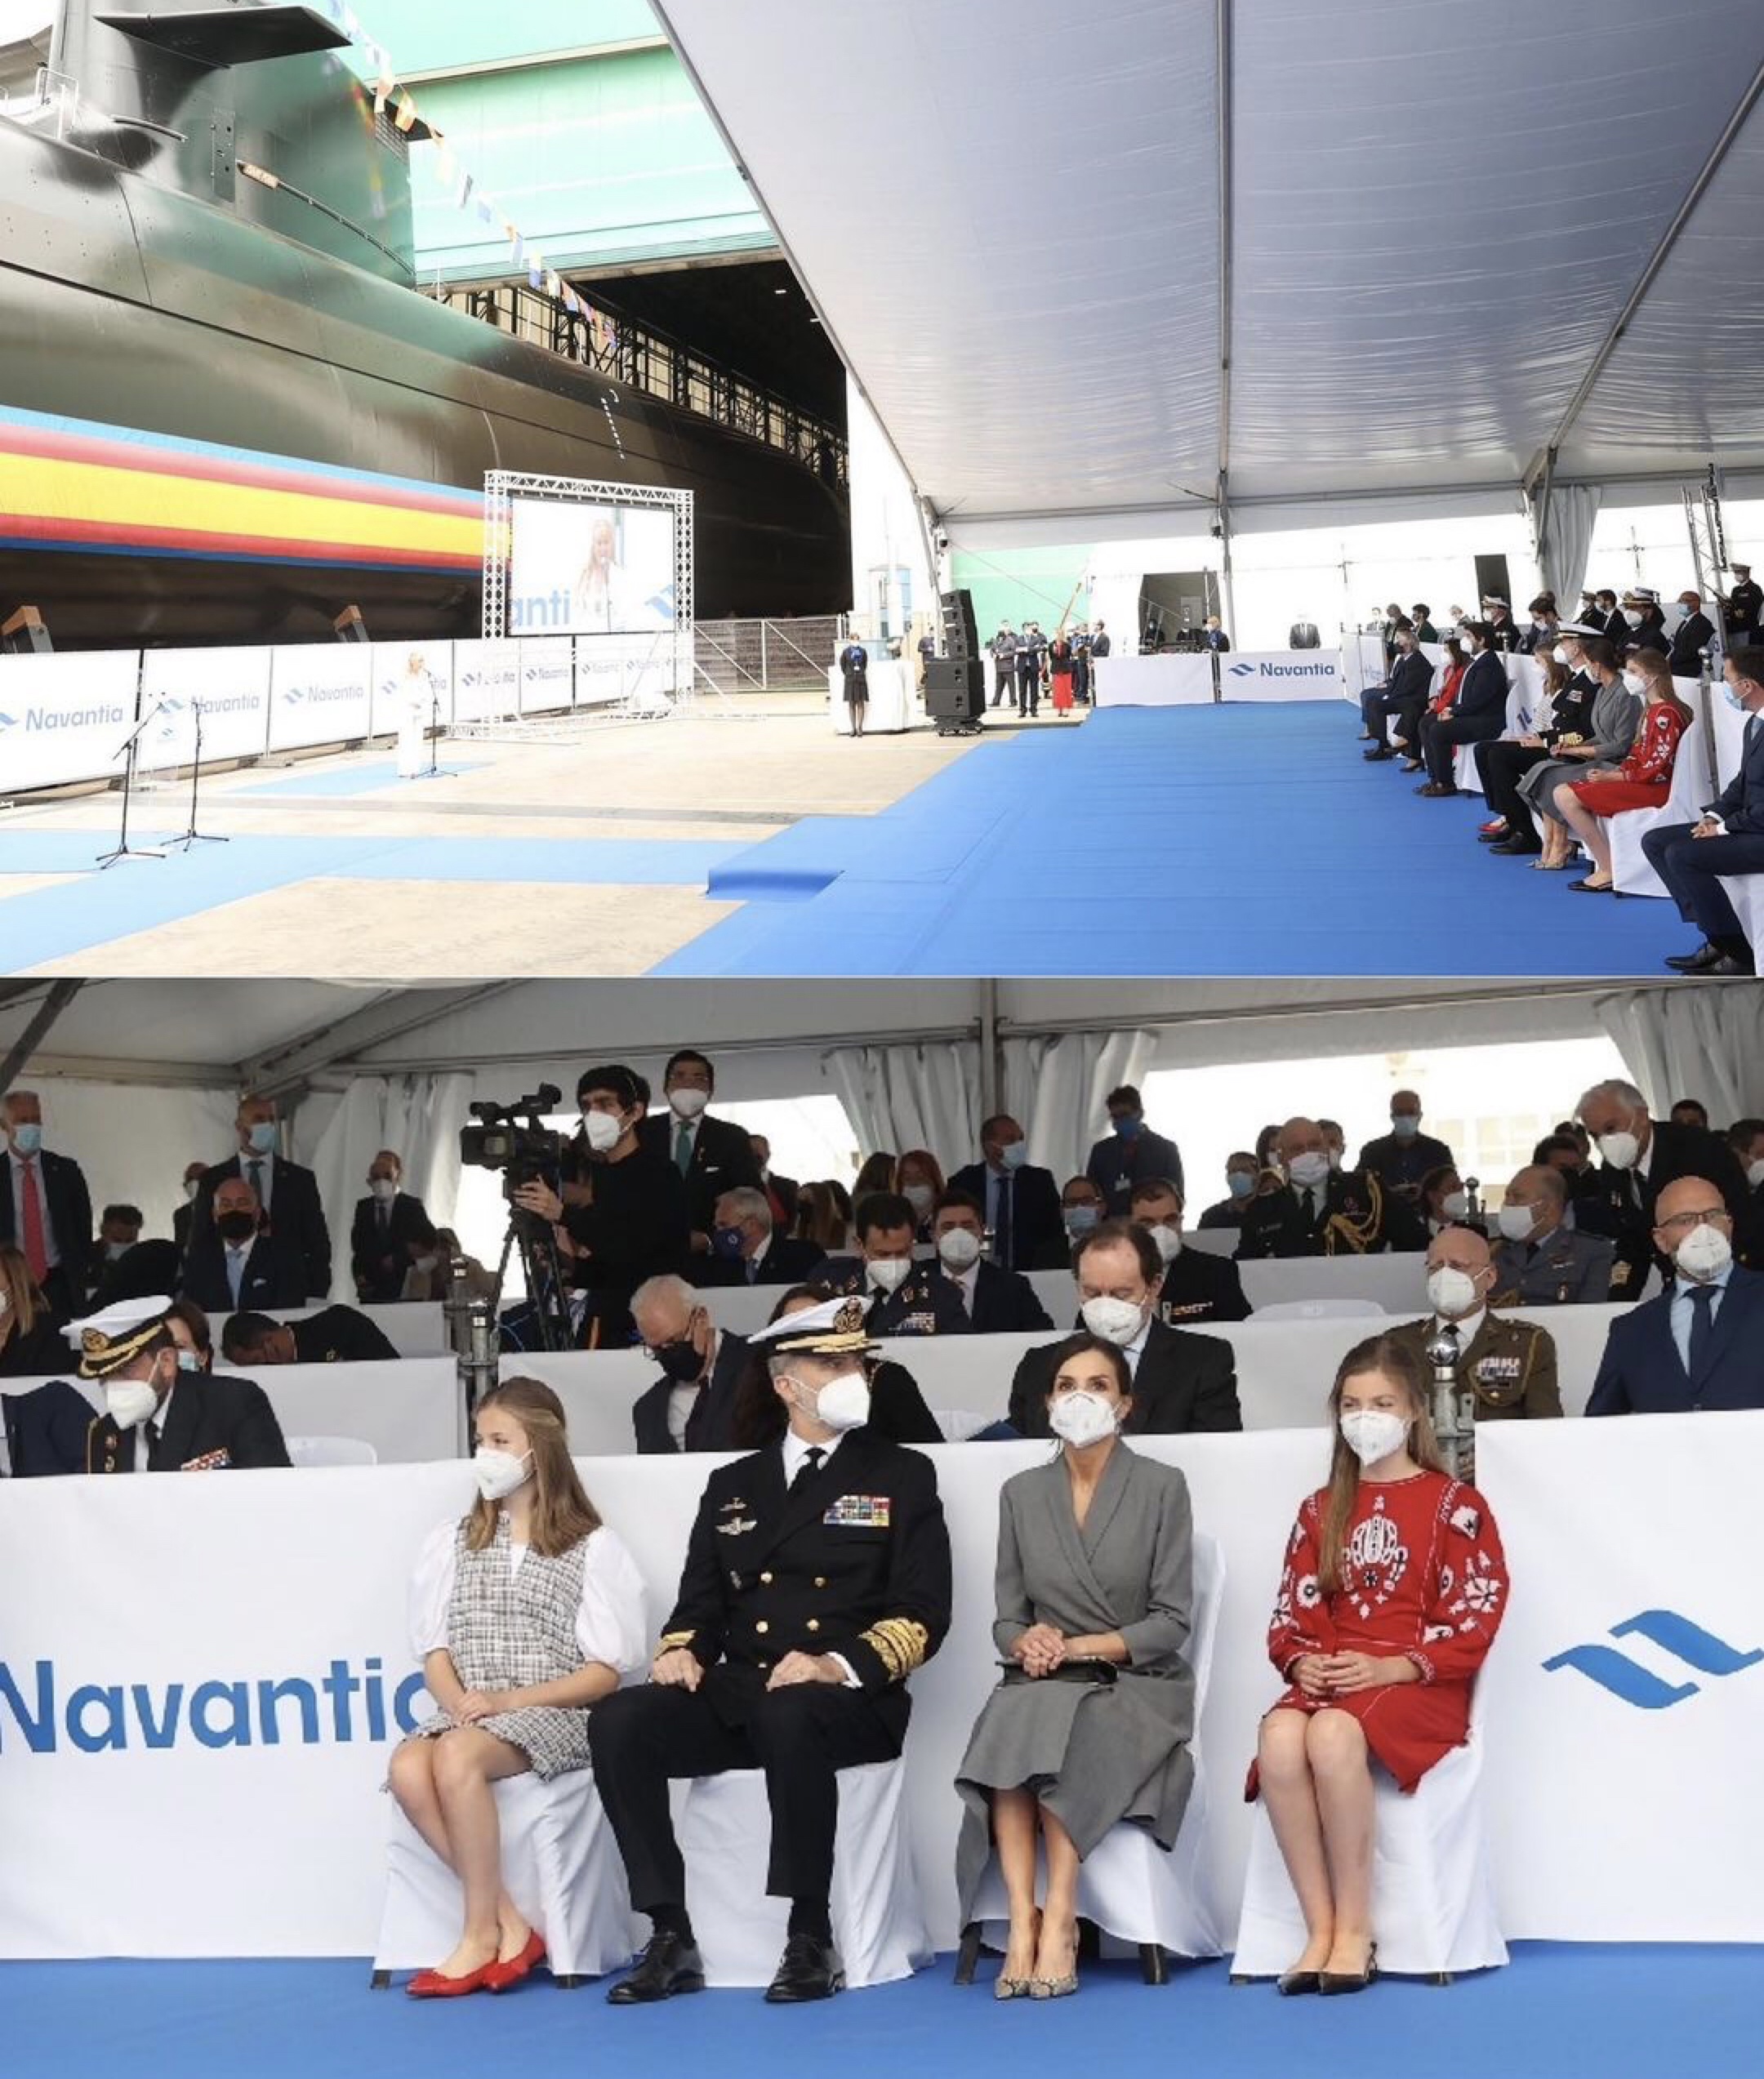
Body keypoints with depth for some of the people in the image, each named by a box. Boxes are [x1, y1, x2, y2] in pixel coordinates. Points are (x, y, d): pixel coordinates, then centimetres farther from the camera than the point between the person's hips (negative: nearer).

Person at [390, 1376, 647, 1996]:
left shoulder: (592, 1548, 3)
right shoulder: (451, 1543, 17)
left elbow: (608, 1669, -2)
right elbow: (434, 1648, 12)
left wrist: (509, 1700, -13)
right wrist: (456, 1701, -11)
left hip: (552, 1714, -4)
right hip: (468, 1713, 4)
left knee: (459, 1757, -34)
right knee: (408, 1769, -30)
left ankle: (481, 1934, -20)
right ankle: (509, 1923, -20)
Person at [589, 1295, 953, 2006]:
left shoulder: (902, 1478, 11)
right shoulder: (732, 1486, 21)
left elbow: (922, 1614, 0)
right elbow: (701, 1602, 19)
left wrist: (839, 1666, -17)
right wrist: (681, 1651, -5)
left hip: (847, 1701, -4)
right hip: (735, 1698, 4)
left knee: (789, 1714, -38)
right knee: (618, 1723, -23)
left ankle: (812, 1941, -27)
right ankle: (671, 1940, -17)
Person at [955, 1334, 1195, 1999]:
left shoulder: (1161, 1487, 2)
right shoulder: (1021, 1493, 12)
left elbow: (1171, 1623, -3)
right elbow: (1007, 1619, 11)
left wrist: (1077, 1646, -15)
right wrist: (1027, 1642, -13)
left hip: (1135, 1688, -2)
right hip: (1044, 1687, 3)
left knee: (1052, 1730, -33)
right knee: (1007, 1725, -32)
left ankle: (1058, 1921, -29)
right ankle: (1023, 1922, -31)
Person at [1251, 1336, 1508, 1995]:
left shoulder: (1452, 1503, 4)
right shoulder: (1321, 1511, 18)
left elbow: (1475, 1619, -4)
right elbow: (1291, 1613, 15)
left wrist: (1391, 1668, -15)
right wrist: (1301, 1662, -8)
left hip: (1419, 1686, -4)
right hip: (1329, 1680, 4)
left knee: (1334, 1734, -37)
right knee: (1279, 1737, -33)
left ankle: (1355, 1930, -25)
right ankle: (1320, 1929, -26)